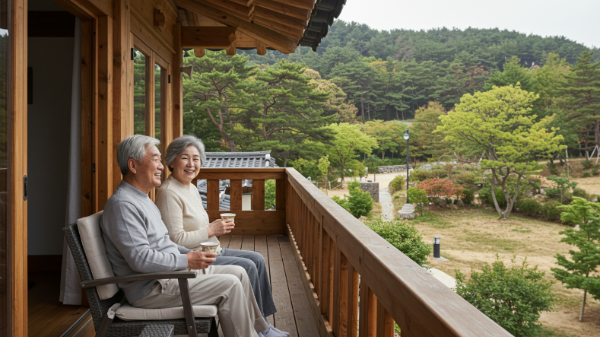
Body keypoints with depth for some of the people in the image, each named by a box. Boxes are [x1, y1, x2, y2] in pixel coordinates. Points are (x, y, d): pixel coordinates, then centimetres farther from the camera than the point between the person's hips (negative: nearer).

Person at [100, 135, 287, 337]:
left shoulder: (141, 199, 16)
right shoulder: (122, 204, -19)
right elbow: (140, 258, -27)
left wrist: (191, 254, 7)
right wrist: (187, 261, -20)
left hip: (168, 271, 10)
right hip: (152, 288, -10)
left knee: (238, 273, 7)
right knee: (229, 285, -16)